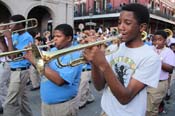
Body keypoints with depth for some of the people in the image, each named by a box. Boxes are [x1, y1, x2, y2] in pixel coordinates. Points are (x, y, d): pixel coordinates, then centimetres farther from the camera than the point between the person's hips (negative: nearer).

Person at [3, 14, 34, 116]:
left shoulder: (27, 38, -16)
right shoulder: (15, 36, 9)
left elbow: (14, 55, -23)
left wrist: (9, 38, -19)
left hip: (20, 71, -9)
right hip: (16, 71, 9)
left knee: (11, 102, -4)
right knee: (22, 98, 19)